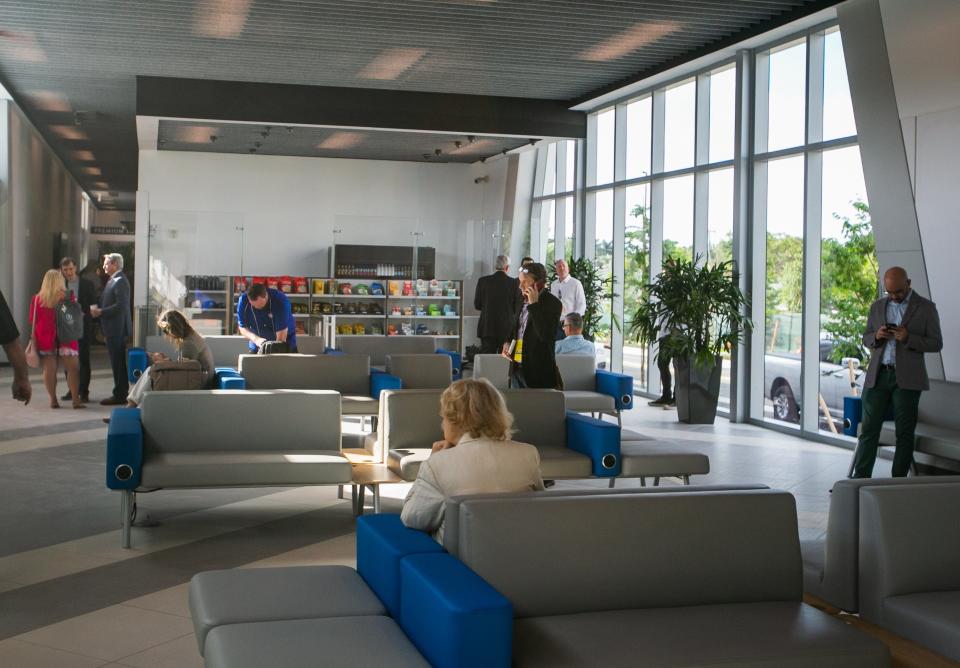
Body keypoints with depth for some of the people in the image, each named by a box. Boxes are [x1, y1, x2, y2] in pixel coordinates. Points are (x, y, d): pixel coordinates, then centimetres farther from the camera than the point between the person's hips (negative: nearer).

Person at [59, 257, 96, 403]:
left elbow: (93, 305, 0)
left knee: (84, 360, -2)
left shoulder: (87, 284, 0)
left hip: (83, 326, -3)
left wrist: (84, 315, -14)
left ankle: (84, 392, 2)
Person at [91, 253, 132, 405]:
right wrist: (98, 309, 6)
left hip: (117, 329, -10)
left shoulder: (120, 281, -14)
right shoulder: (113, 281, 17)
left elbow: (121, 306, -23)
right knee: (118, 363, 13)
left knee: (118, 363, -7)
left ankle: (119, 395, -4)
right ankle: (121, 393, 19)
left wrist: (101, 311, -18)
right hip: (113, 329, 10)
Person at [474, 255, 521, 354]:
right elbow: (517, 308, -2)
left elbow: (477, 305, 3)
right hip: (507, 329, -1)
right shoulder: (515, 283, -6)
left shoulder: (483, 281, -3)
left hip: (487, 328, 1)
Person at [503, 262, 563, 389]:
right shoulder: (523, 300, 10)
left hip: (537, 370, -7)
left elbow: (546, 335, -25)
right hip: (517, 368, 7)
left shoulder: (552, 303, -13)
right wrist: (508, 343, 7)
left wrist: (534, 304, -23)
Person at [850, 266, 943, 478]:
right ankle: (860, 479, 1)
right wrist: (876, 337, -7)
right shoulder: (878, 306, 12)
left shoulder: (926, 308, 1)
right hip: (878, 375, 3)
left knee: (905, 433, 2)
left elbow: (936, 343, -1)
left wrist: (908, 338, -17)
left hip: (907, 379, -3)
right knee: (869, 429, -1)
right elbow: (866, 339, 17)